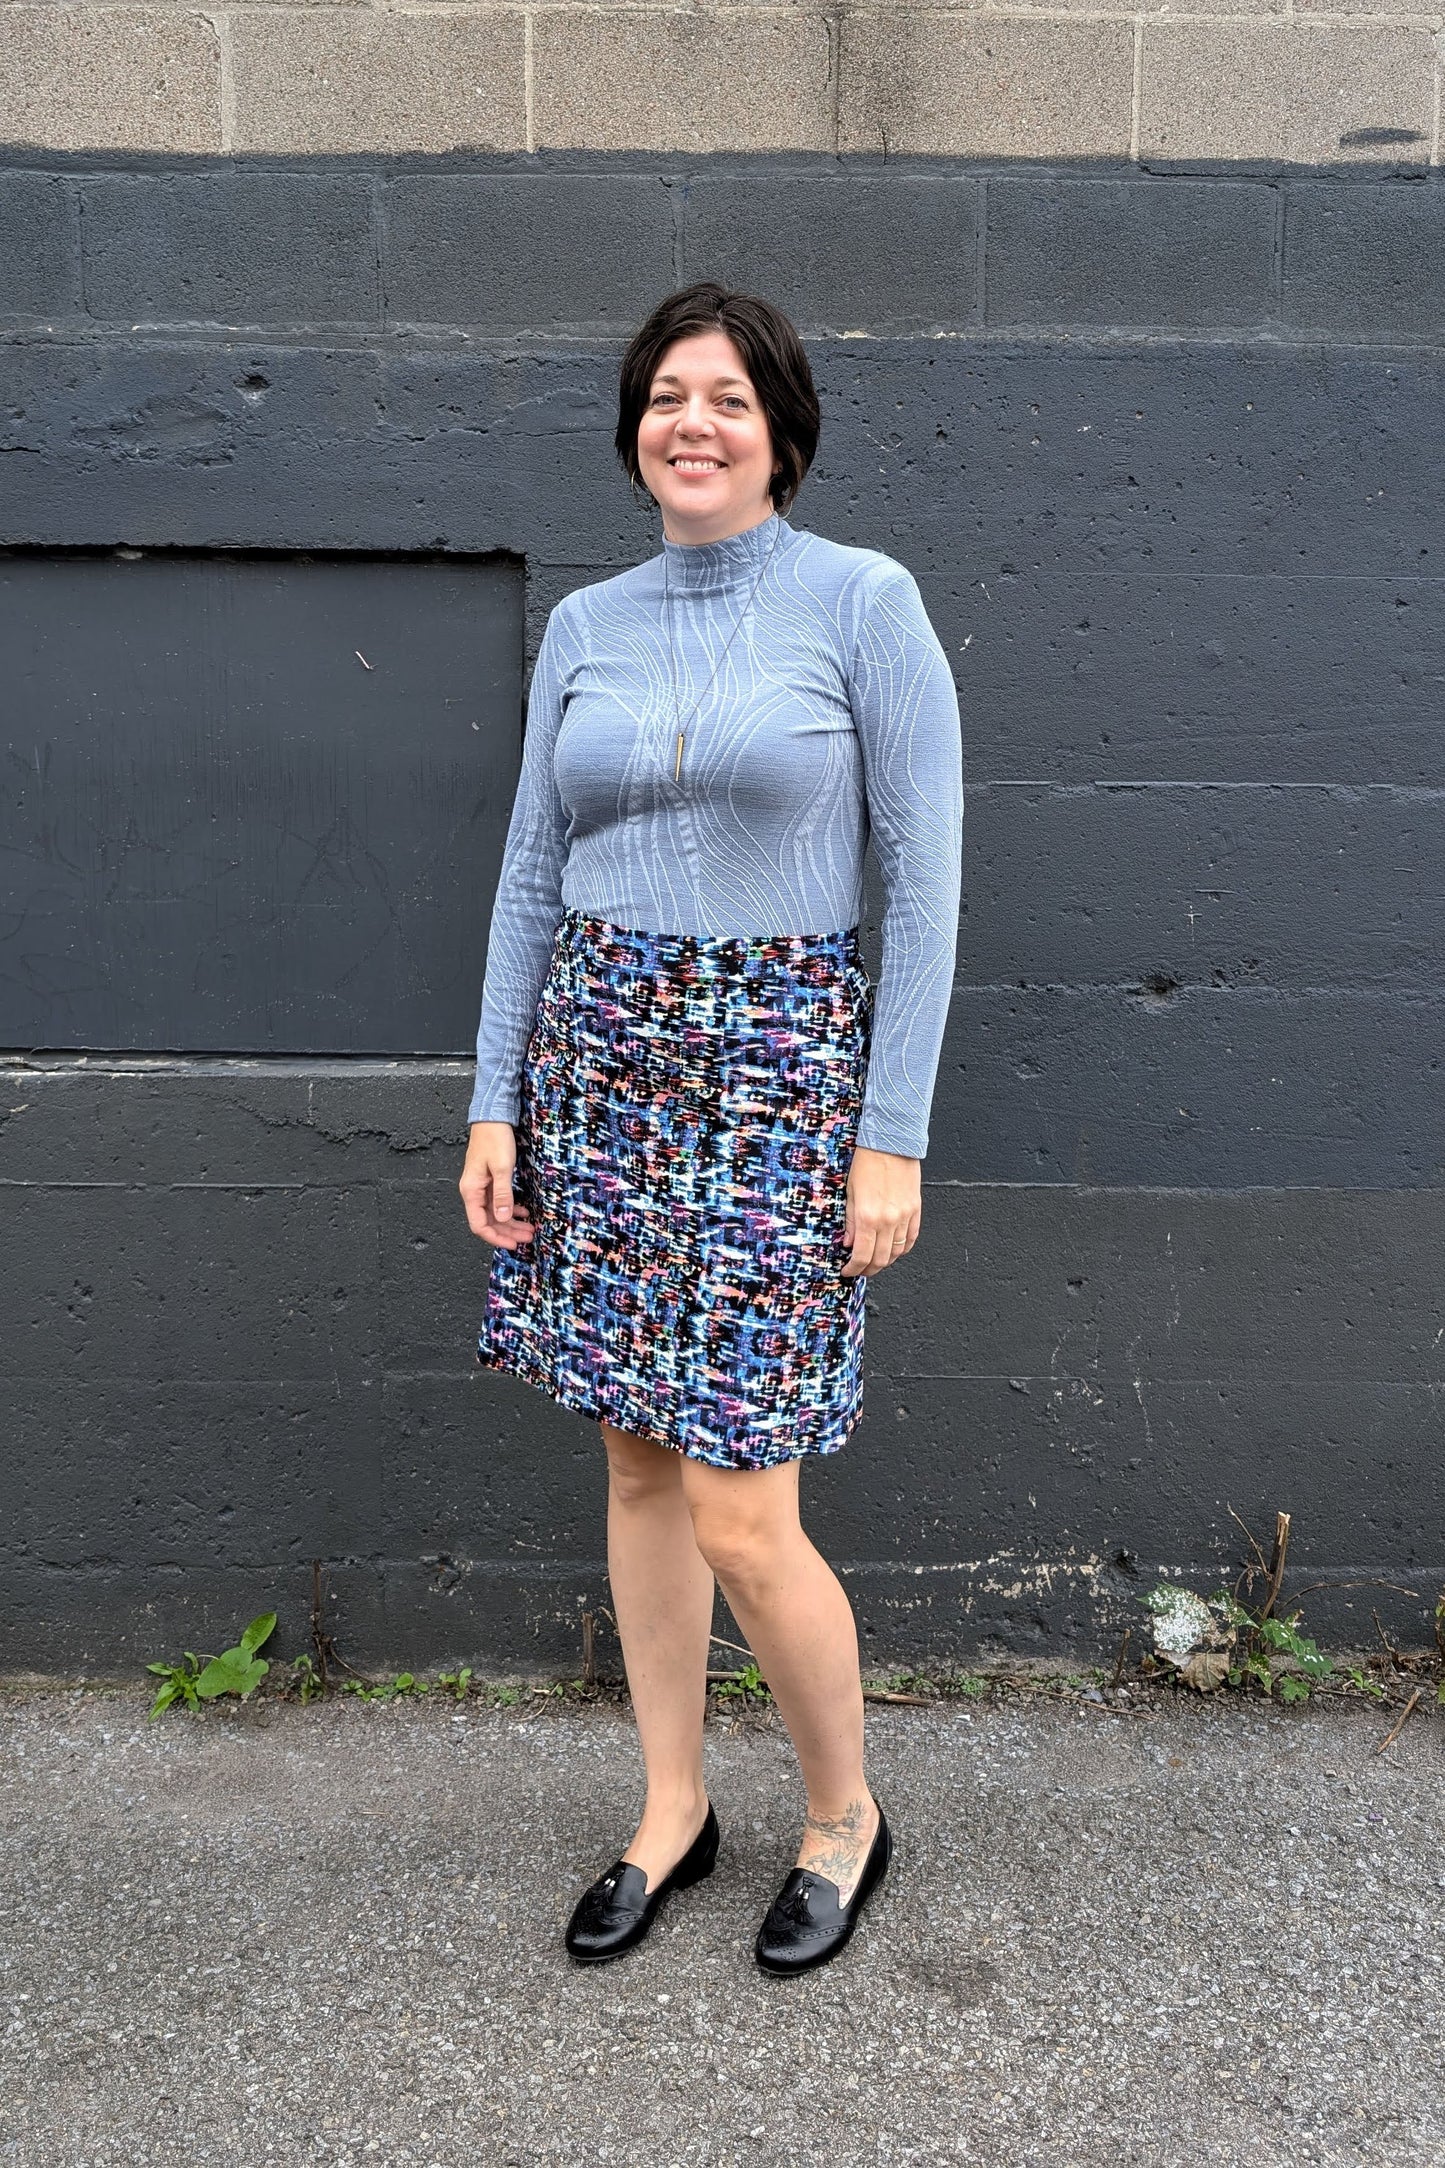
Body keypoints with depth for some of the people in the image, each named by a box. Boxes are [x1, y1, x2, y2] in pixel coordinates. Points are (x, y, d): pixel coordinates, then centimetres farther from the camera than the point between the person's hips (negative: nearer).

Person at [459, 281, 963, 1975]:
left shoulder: (865, 601, -4)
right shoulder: (583, 626, 9)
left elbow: (924, 878, -7)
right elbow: (533, 873, 11)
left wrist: (893, 1136, -11)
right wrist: (496, 1101, 6)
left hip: (780, 1068, -5)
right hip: (600, 1059, 5)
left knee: (741, 1517, -4)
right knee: (637, 1463, 12)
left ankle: (844, 1814, 25)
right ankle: (672, 1807, 32)